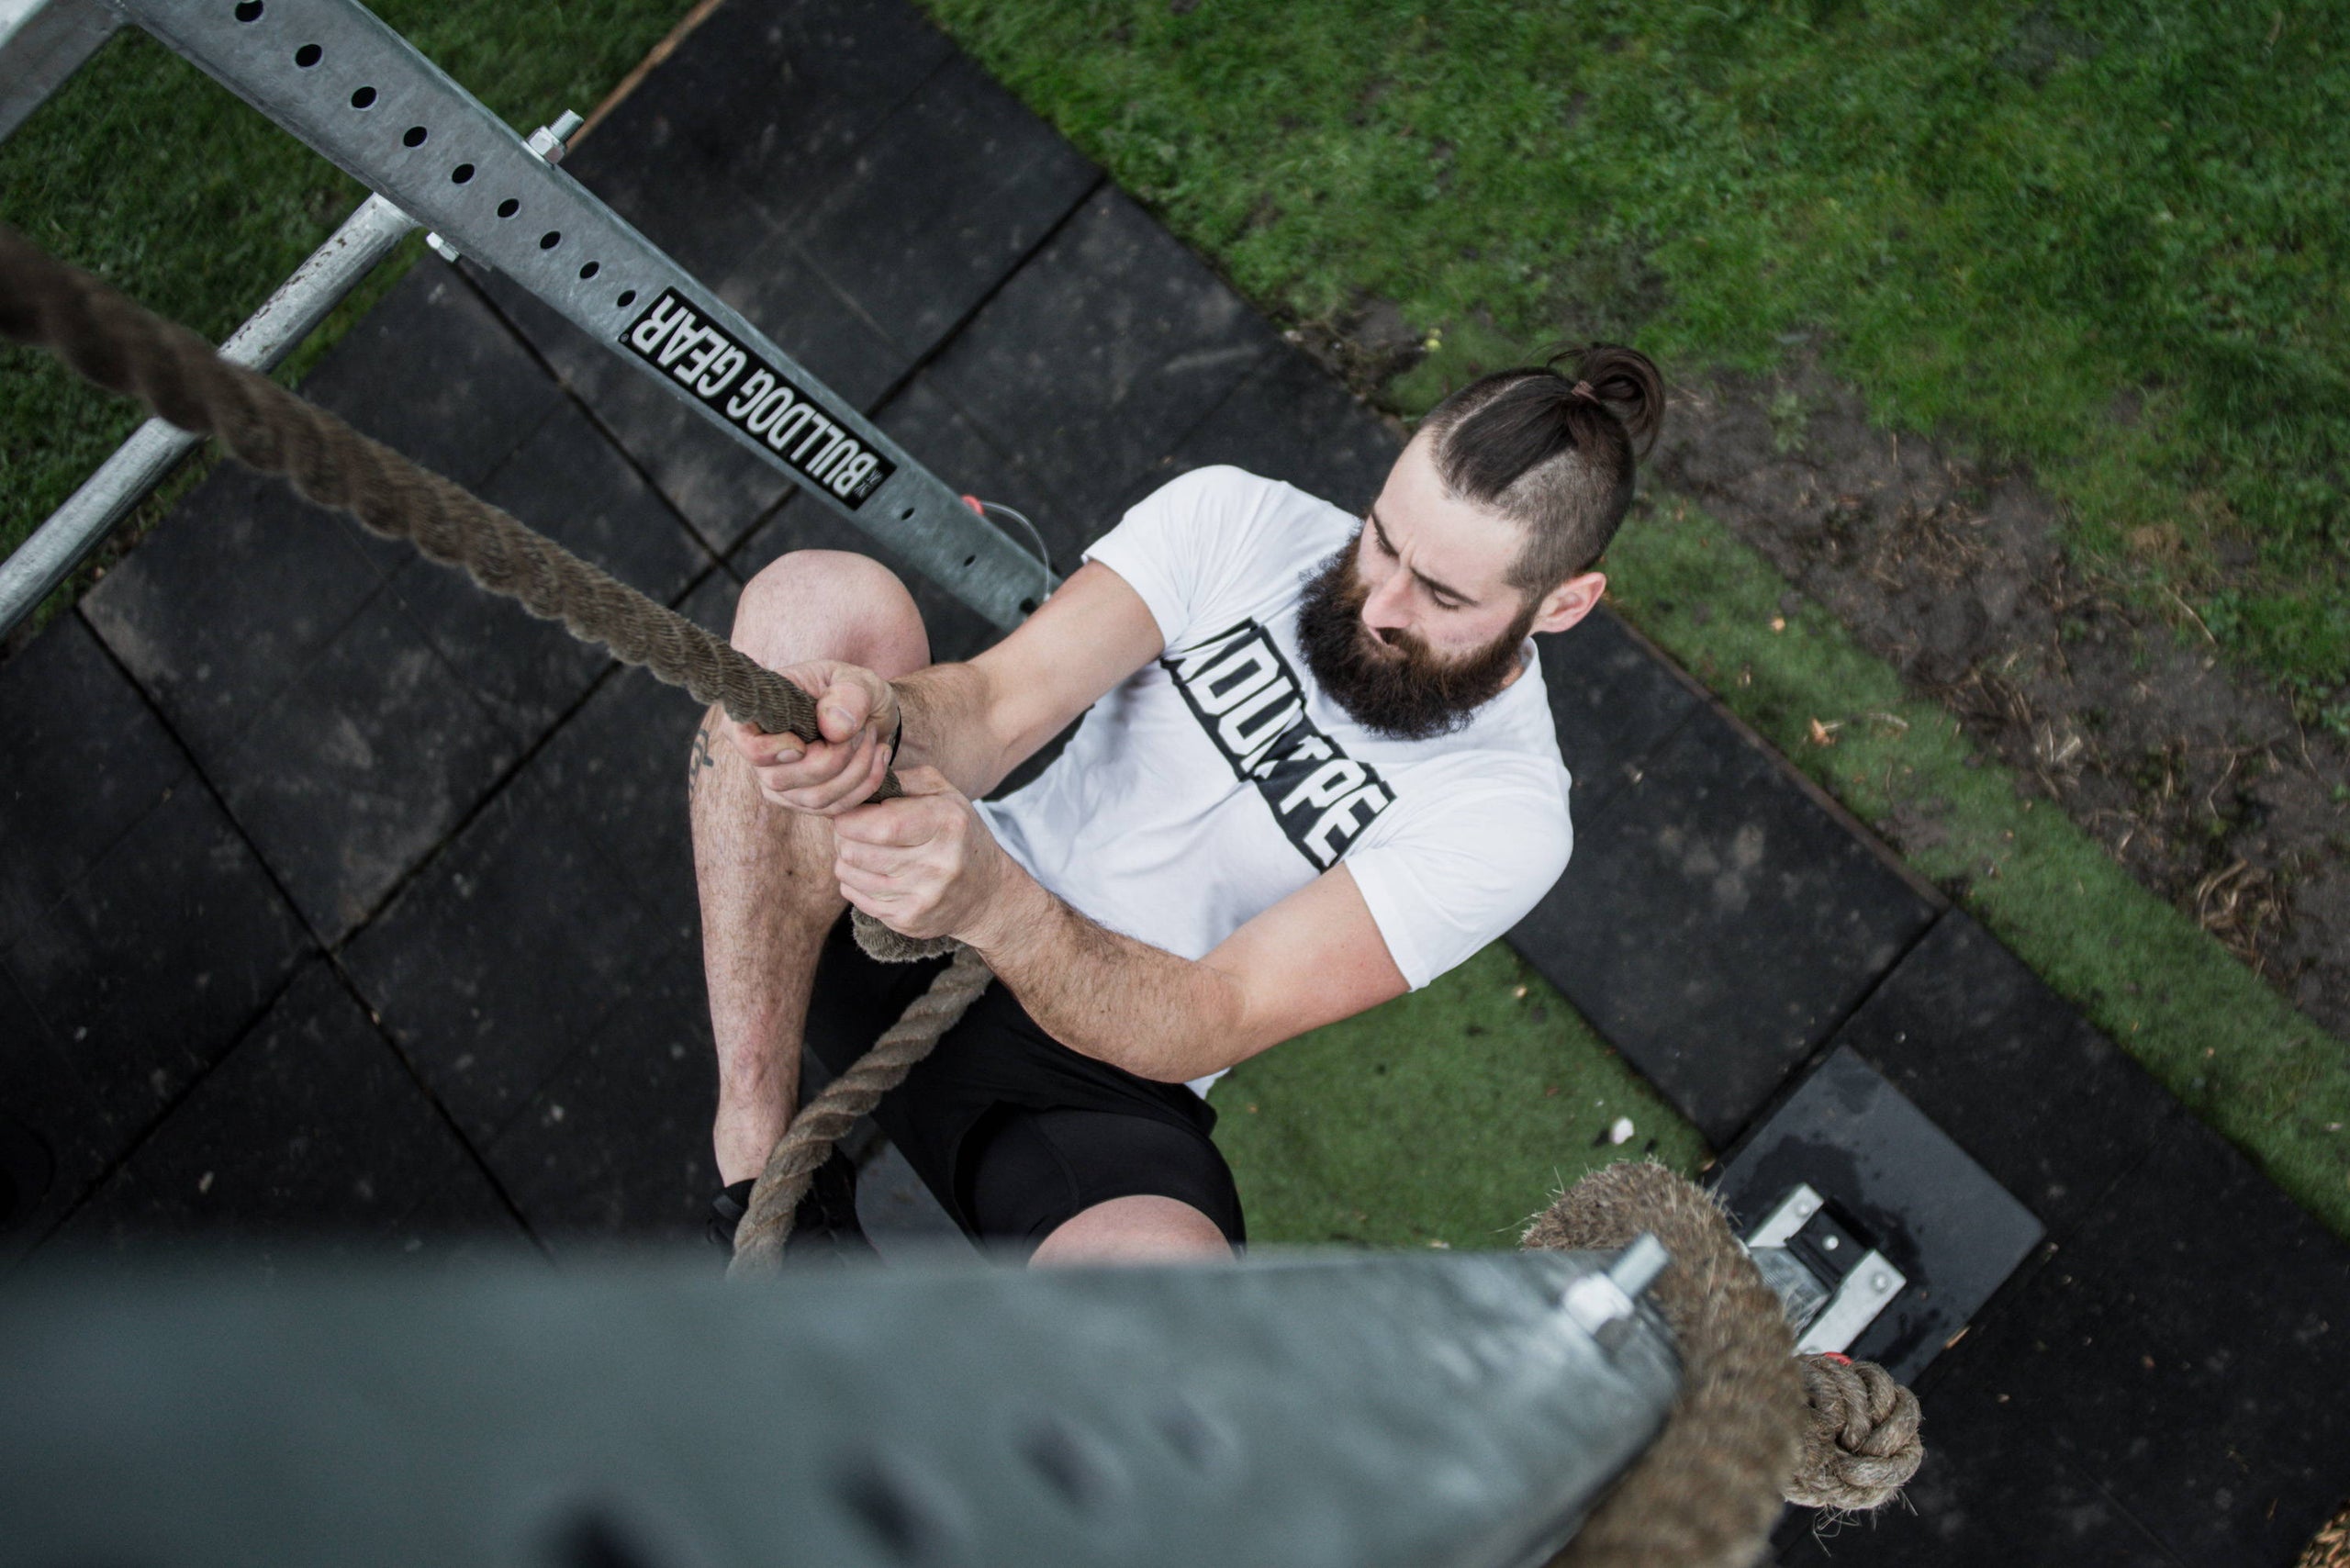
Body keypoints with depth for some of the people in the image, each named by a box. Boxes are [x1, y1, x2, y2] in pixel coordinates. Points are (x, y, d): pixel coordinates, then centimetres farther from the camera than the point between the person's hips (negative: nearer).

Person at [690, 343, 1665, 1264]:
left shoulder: (1507, 816, -13)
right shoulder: (1236, 517, -5)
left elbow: (1209, 1022, -20)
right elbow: (997, 704, -14)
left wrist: (994, 903, -39)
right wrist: (880, 717, -39)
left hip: (1094, 1080, -3)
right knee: (821, 596, -24)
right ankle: (757, 1162, -19)